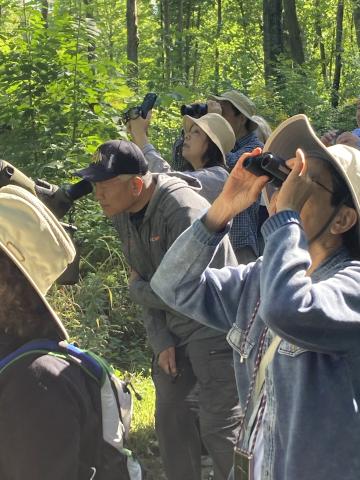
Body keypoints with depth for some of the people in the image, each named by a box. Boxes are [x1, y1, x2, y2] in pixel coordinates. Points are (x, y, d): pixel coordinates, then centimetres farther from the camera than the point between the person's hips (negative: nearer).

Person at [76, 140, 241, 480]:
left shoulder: (183, 210, -26)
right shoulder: (122, 215, 1)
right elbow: (144, 280, 7)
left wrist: (136, 290, -9)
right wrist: (160, 340, -3)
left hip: (213, 326, -9)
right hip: (171, 327, 9)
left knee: (218, 427, -7)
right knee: (168, 411, 19)